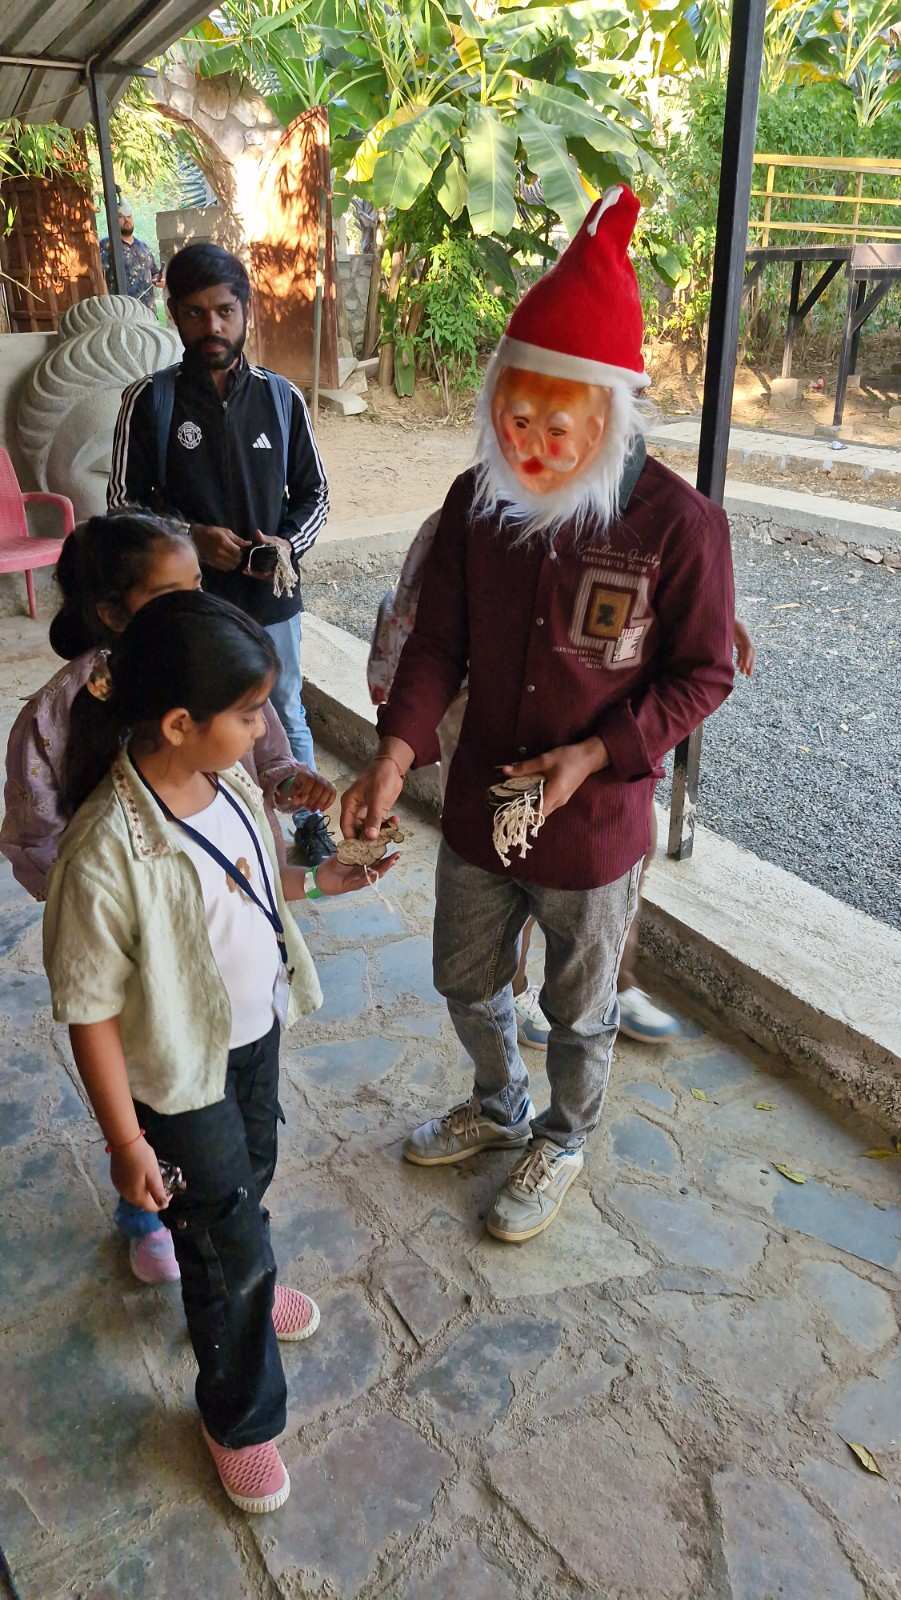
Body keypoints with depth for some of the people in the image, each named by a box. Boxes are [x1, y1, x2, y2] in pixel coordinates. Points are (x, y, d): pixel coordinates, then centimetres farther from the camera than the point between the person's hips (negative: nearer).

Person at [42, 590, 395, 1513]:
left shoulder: (223, 778, -13)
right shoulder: (106, 856, -35)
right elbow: (90, 1012, -24)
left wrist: (319, 880, 1)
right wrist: (126, 1143, -16)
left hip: (257, 1030, 7)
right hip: (181, 1074, -7)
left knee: (250, 1177, 31)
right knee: (225, 1243, 12)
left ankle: (242, 1282, 64)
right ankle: (239, 1417, 40)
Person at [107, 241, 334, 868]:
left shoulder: (282, 397, -2)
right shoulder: (150, 400, -6)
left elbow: (313, 493, 6)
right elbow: (124, 503, -2)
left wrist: (288, 543, -14)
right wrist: (191, 537, -18)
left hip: (271, 595, 1)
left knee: (287, 715, 17)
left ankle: (310, 814, 36)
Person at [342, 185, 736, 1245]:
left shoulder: (677, 523, -19)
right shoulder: (477, 501, -8)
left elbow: (701, 674, -11)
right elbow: (438, 641, -4)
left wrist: (594, 756, -22)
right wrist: (397, 751, -19)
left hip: (593, 824, -4)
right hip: (478, 805, 4)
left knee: (578, 1010, 18)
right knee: (467, 984, 23)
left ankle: (562, 1141, 48)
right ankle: (500, 1109, 53)